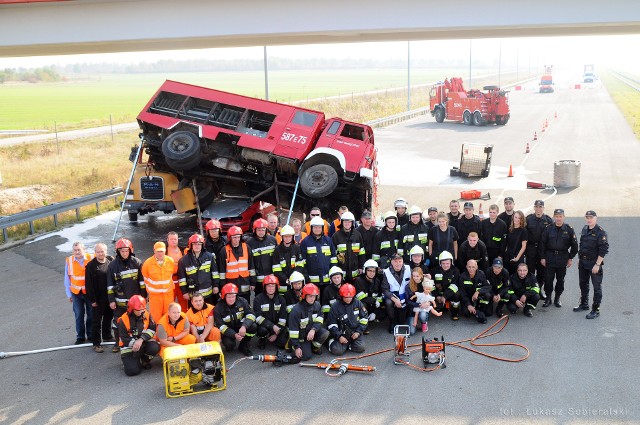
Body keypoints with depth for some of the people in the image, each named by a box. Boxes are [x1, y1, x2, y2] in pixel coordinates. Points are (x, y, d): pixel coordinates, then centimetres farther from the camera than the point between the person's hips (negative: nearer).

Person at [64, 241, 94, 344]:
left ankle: (91, 335, 20)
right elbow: (67, 279, 4)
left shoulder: (91, 259, -8)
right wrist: (69, 294, 4)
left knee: (91, 314, 7)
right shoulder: (69, 261, -3)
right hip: (76, 292, 1)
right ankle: (80, 336, 14)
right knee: (79, 315, 4)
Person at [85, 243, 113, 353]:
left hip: (110, 297, 5)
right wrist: (92, 299, -13)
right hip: (98, 299, -5)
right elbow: (89, 284, -11)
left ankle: (107, 336, 37)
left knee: (109, 318, 19)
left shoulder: (111, 260, 1)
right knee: (97, 321, 0)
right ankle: (97, 343, 6)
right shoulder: (91, 265, -12)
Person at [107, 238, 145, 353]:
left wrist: (143, 296, 3)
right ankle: (117, 343, 25)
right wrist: (111, 300, -2)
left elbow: (142, 280, 4)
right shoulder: (113, 265, -3)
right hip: (119, 301, 0)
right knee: (118, 322, 10)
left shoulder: (137, 262, -2)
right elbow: (110, 284, 0)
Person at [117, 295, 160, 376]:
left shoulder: (146, 315, -6)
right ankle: (128, 360, 17)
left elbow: (152, 329, -10)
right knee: (132, 371, -22)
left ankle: (145, 360, 4)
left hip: (144, 342, 3)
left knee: (155, 347, -31)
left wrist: (141, 339, -24)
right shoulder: (123, 320, -14)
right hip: (129, 346, -3)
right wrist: (135, 343, -27)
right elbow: (124, 339, -13)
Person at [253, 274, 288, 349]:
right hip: (264, 325, -3)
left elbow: (283, 318, -2)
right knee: (262, 330, -36)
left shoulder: (281, 299, -1)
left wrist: (276, 334, -10)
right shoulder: (258, 299, -10)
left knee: (282, 343, -16)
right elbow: (258, 317, -19)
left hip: (277, 326, 3)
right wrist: (272, 326, -29)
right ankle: (262, 340, 1)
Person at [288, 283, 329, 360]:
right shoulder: (296, 310, -23)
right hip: (301, 336, -4)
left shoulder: (317, 305, -5)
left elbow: (319, 320, -9)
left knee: (325, 333, -24)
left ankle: (315, 347, 4)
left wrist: (313, 329, -30)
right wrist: (296, 347, -20)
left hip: (312, 331, 4)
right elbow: (293, 330, -21)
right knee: (306, 356, -16)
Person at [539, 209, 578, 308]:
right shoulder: (548, 229, -1)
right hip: (549, 258, 0)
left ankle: (557, 298, 23)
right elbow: (542, 244, 3)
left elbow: (574, 245, 4)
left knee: (560, 280, 9)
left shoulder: (569, 229, -1)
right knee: (548, 279, 0)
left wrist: (570, 258, 1)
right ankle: (548, 298, 14)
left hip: (563, 259, 0)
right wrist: (542, 257, -1)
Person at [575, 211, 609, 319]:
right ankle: (584, 304, 36)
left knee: (597, 287, 1)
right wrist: (580, 259, 17)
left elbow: (604, 250, -18)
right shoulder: (584, 229, 7)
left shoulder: (600, 232, -16)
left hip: (594, 263, -8)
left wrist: (597, 264, -20)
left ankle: (595, 310, 8)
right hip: (583, 263, 8)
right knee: (583, 284, 20)